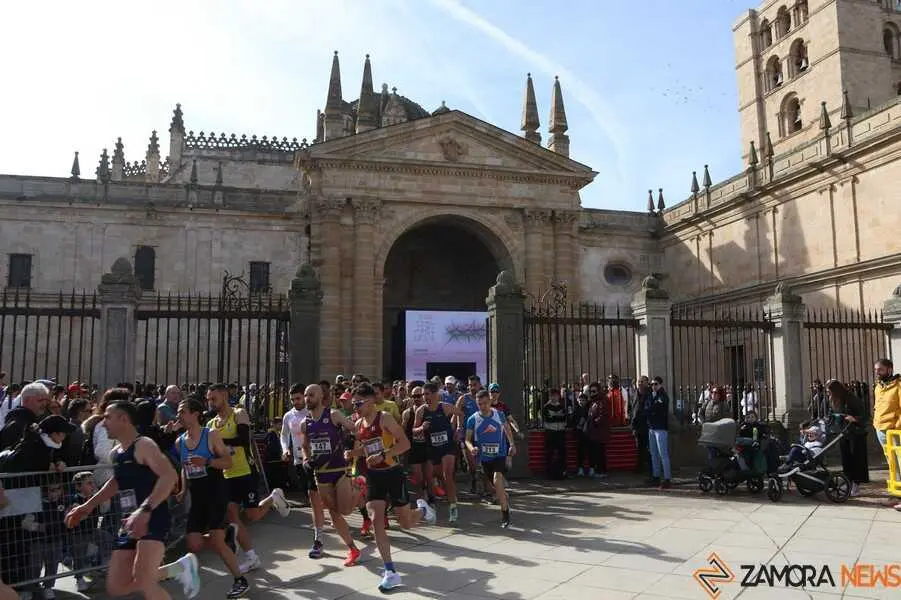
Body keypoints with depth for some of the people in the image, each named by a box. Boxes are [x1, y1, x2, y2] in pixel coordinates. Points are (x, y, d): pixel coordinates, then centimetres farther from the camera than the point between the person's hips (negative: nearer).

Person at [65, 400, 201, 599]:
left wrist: (145, 510, -38)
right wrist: (87, 506, 31)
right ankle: (179, 568, 22)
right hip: (131, 522, 9)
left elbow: (170, 476, -29)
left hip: (153, 519, -9)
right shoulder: (115, 453, 13)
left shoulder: (143, 445, -14)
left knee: (143, 582, -23)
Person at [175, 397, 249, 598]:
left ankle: (240, 580, 3)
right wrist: (183, 491, 9)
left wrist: (207, 462, -27)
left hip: (216, 494, -6)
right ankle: (227, 532, 29)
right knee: (193, 545, -1)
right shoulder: (179, 442, 8)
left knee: (216, 541, -14)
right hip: (197, 498, 6)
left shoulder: (211, 435, -9)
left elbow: (228, 462, -11)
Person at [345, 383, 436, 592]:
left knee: (406, 523, 6)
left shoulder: (385, 418, -15)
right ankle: (390, 572, -3)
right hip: (373, 476, 5)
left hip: (393, 473, -5)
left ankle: (422, 509, 43)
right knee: (376, 520, -10)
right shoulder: (358, 425, 5)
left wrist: (383, 455, -30)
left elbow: (405, 443, -19)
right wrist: (351, 454, -3)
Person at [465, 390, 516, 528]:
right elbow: (468, 439, -6)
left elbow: (507, 429, 14)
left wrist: (512, 444, 9)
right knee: (497, 484, 15)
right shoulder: (472, 419, -10)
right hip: (484, 457, 2)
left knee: (497, 479, -23)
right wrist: (471, 448, -26)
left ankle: (505, 514, -14)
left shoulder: (499, 415, -6)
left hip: (500, 454, -2)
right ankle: (505, 500, 48)